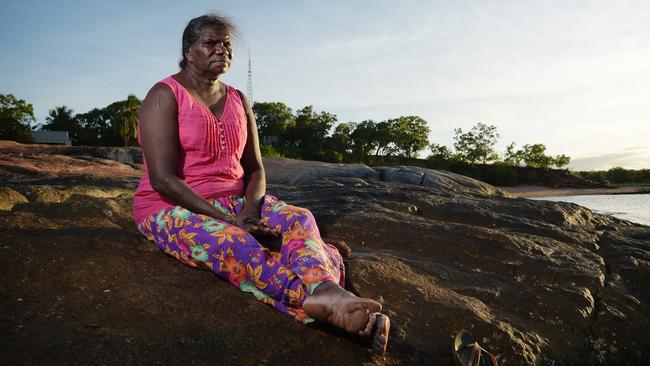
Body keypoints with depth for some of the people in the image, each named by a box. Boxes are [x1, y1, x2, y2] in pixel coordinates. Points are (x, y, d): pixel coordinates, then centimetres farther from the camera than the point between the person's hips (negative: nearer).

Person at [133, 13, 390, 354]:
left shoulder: (238, 101, 10)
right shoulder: (165, 96, -8)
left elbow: (254, 170, 8)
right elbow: (163, 179, -18)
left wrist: (249, 212, -14)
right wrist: (228, 221, -24)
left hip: (234, 202, 6)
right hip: (173, 209, -5)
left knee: (298, 218, -23)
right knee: (237, 246, -37)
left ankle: (325, 291, -49)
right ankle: (320, 294, -51)